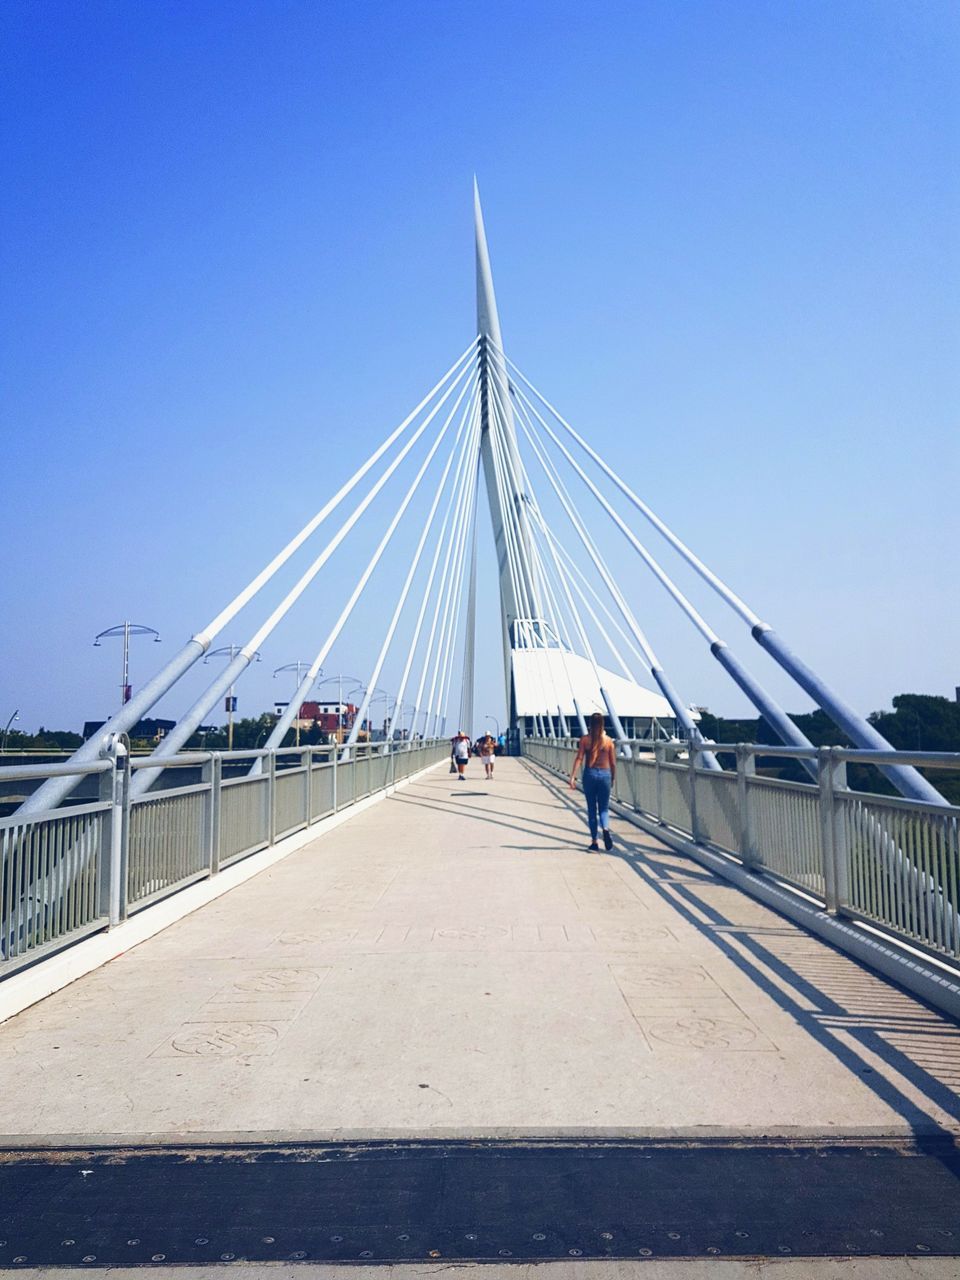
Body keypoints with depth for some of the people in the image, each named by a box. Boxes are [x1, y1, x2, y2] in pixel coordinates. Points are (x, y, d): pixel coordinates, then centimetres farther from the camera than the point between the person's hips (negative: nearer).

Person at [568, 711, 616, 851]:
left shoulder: (585, 740, -2)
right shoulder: (608, 741, 1)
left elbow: (579, 759, -9)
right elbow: (613, 763, 3)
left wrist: (572, 777, -10)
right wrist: (613, 779, 15)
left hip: (590, 774, 0)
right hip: (605, 774, 0)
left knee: (591, 809, 10)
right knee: (604, 808, 11)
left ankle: (594, 842, 11)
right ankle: (605, 829, -20)